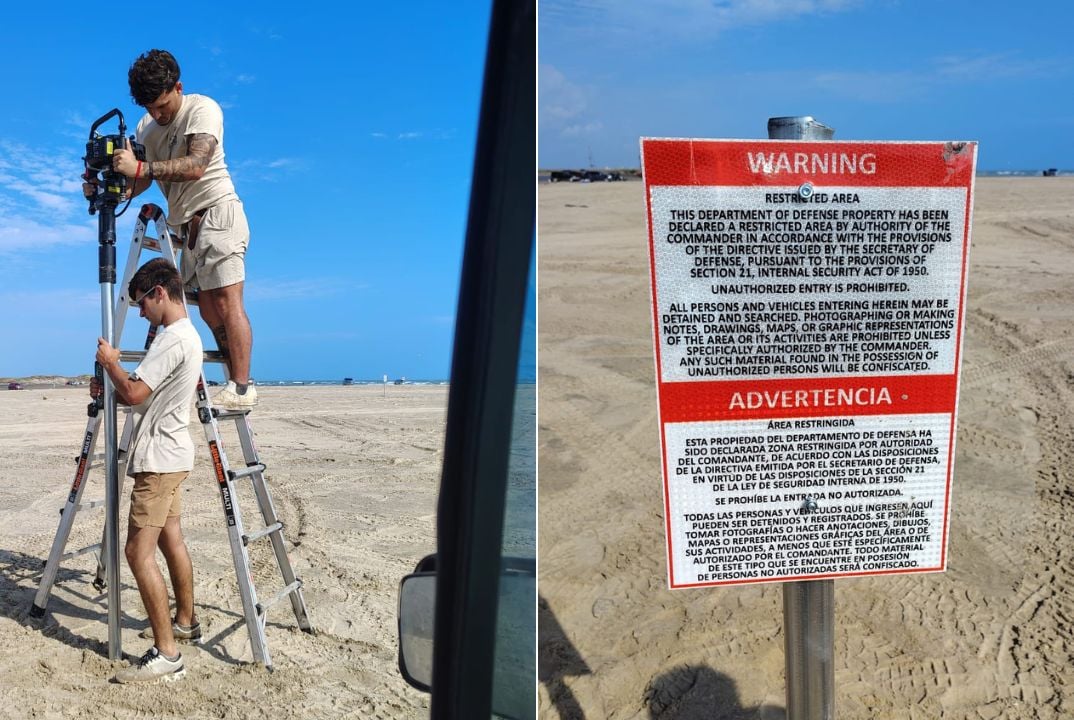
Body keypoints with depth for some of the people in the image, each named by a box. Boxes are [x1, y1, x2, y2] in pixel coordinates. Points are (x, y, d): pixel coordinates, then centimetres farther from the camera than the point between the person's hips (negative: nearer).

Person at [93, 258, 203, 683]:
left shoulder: (173, 338, -18)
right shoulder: (188, 336, 15)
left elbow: (134, 393, -22)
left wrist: (112, 363, -5)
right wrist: (109, 389, 11)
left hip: (158, 459, -11)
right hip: (170, 456, 11)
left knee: (139, 551, -11)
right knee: (170, 539, 17)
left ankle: (166, 655, -11)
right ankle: (185, 622, 28)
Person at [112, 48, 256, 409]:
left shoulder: (202, 109, -9)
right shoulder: (145, 127, 13)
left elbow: (195, 166, -24)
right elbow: (142, 180, 9)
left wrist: (140, 168, -32)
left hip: (217, 213, -8)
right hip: (189, 226, 8)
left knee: (226, 301, -15)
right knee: (208, 310, 3)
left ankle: (242, 388, -17)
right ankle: (237, 386, 6)